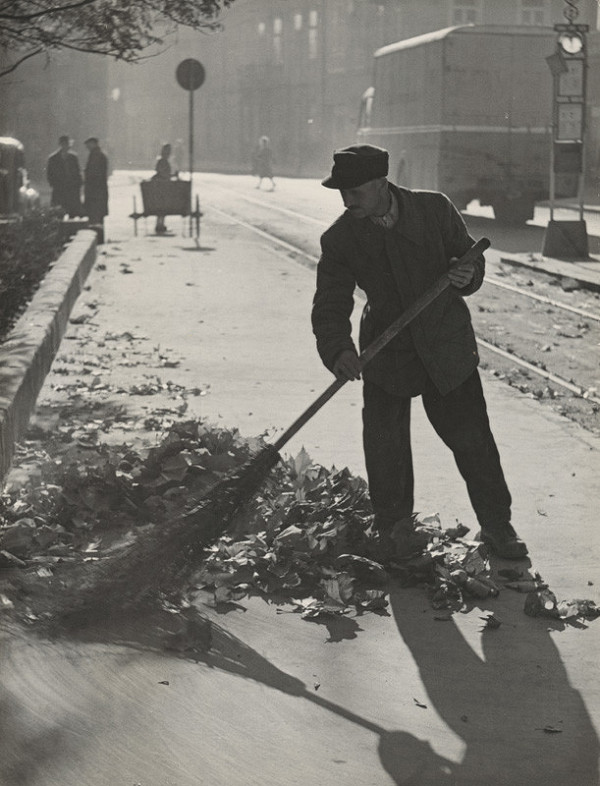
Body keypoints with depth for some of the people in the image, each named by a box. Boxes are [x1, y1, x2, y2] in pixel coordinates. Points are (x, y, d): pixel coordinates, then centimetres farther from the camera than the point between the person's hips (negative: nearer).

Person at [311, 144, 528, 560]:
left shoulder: (435, 208, -9)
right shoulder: (339, 239, -9)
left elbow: (469, 256, 3)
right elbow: (330, 304, -12)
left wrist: (466, 276, -21)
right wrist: (338, 350, -30)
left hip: (446, 345, -1)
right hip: (386, 352, 1)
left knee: (472, 438, 1)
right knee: (384, 448, 4)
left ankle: (497, 525, 18)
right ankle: (391, 528, 26)